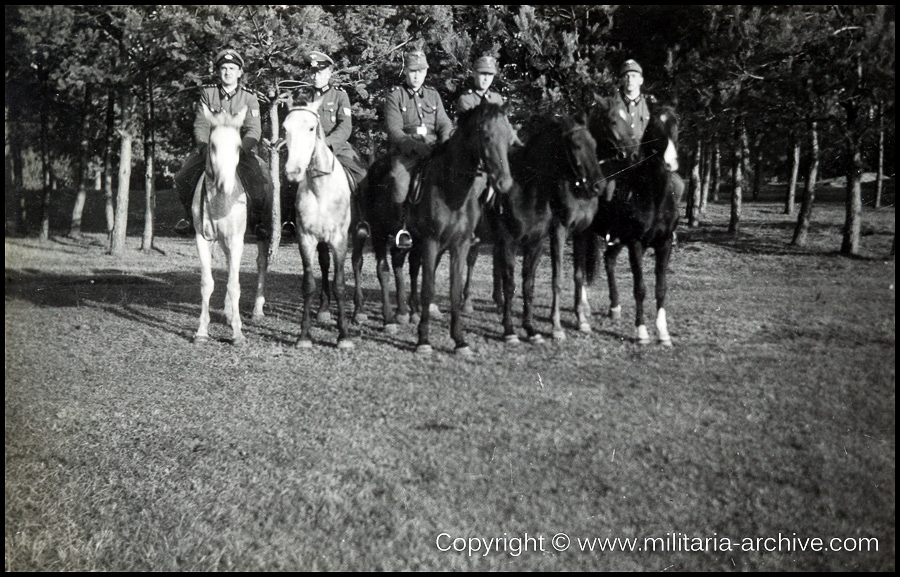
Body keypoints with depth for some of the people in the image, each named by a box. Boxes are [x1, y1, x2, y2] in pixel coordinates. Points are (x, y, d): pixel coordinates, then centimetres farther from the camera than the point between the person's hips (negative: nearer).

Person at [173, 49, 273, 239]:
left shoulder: (249, 97, -1)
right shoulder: (207, 93, 2)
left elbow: (254, 130, -10)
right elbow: (200, 125, -1)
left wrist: (239, 150, -27)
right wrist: (205, 148, -20)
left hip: (241, 150, -1)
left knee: (262, 184, -23)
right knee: (182, 179, -14)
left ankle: (256, 219, 5)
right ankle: (192, 217, 13)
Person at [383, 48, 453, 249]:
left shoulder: (433, 95, 20)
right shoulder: (394, 96, 7)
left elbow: (444, 124, 12)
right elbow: (394, 131, -5)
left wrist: (445, 144, -10)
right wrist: (415, 144, -21)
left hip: (432, 151, 3)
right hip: (404, 152, -3)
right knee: (400, 179, -32)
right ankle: (403, 224, -11)